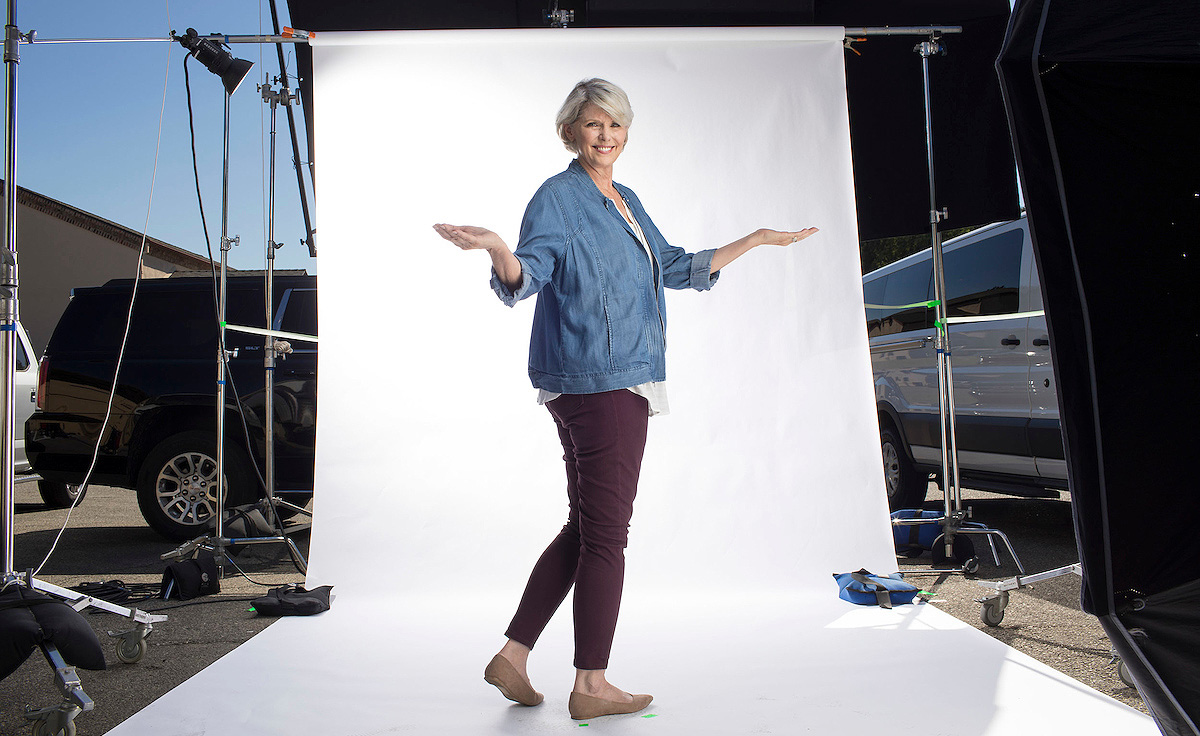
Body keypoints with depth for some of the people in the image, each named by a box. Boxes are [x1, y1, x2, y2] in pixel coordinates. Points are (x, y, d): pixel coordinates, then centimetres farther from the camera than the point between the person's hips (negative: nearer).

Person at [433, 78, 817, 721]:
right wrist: (496, 249, -39)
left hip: (621, 383, 9)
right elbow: (526, 276, -17)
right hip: (594, 382, -9)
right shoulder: (557, 197, -5)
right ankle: (590, 686, 8)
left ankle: (512, 656, 18)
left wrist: (756, 240, 31)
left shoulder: (627, 201, 21)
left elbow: (676, 268, 28)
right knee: (606, 533, -4)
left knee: (586, 525, 11)